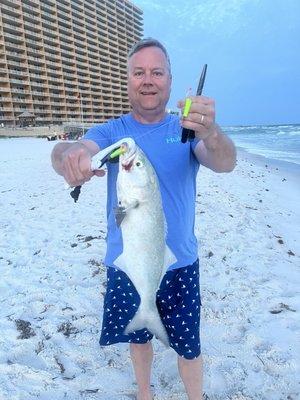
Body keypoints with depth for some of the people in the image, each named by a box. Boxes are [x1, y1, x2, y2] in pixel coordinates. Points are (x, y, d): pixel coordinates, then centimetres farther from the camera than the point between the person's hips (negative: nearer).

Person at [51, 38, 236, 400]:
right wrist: (70, 154, -47)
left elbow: (225, 164, -22)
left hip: (179, 264, -1)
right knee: (138, 336, 22)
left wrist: (210, 133, -46)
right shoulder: (110, 132, -3)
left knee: (188, 346, 12)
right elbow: (65, 152, -21)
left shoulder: (186, 129, -4)